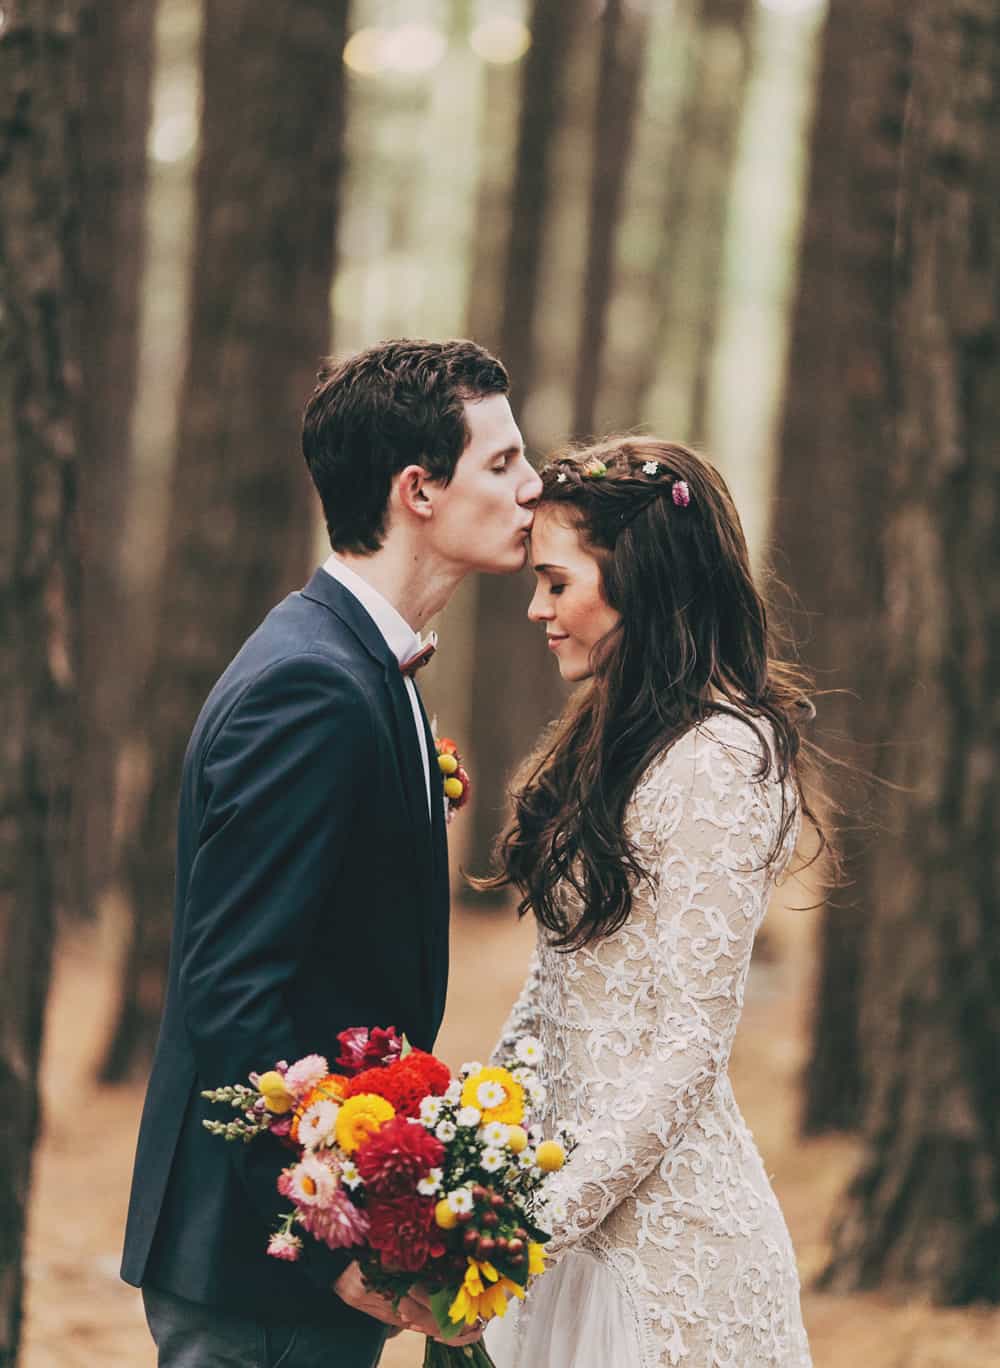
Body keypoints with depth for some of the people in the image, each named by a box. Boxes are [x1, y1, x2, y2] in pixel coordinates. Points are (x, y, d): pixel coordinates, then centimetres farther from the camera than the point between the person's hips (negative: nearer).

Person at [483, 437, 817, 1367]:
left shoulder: (716, 762, -16)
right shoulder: (615, 742, 12)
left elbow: (690, 1039, -19)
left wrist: (550, 1213, -20)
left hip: (653, 1216, -8)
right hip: (571, 1185, 8)